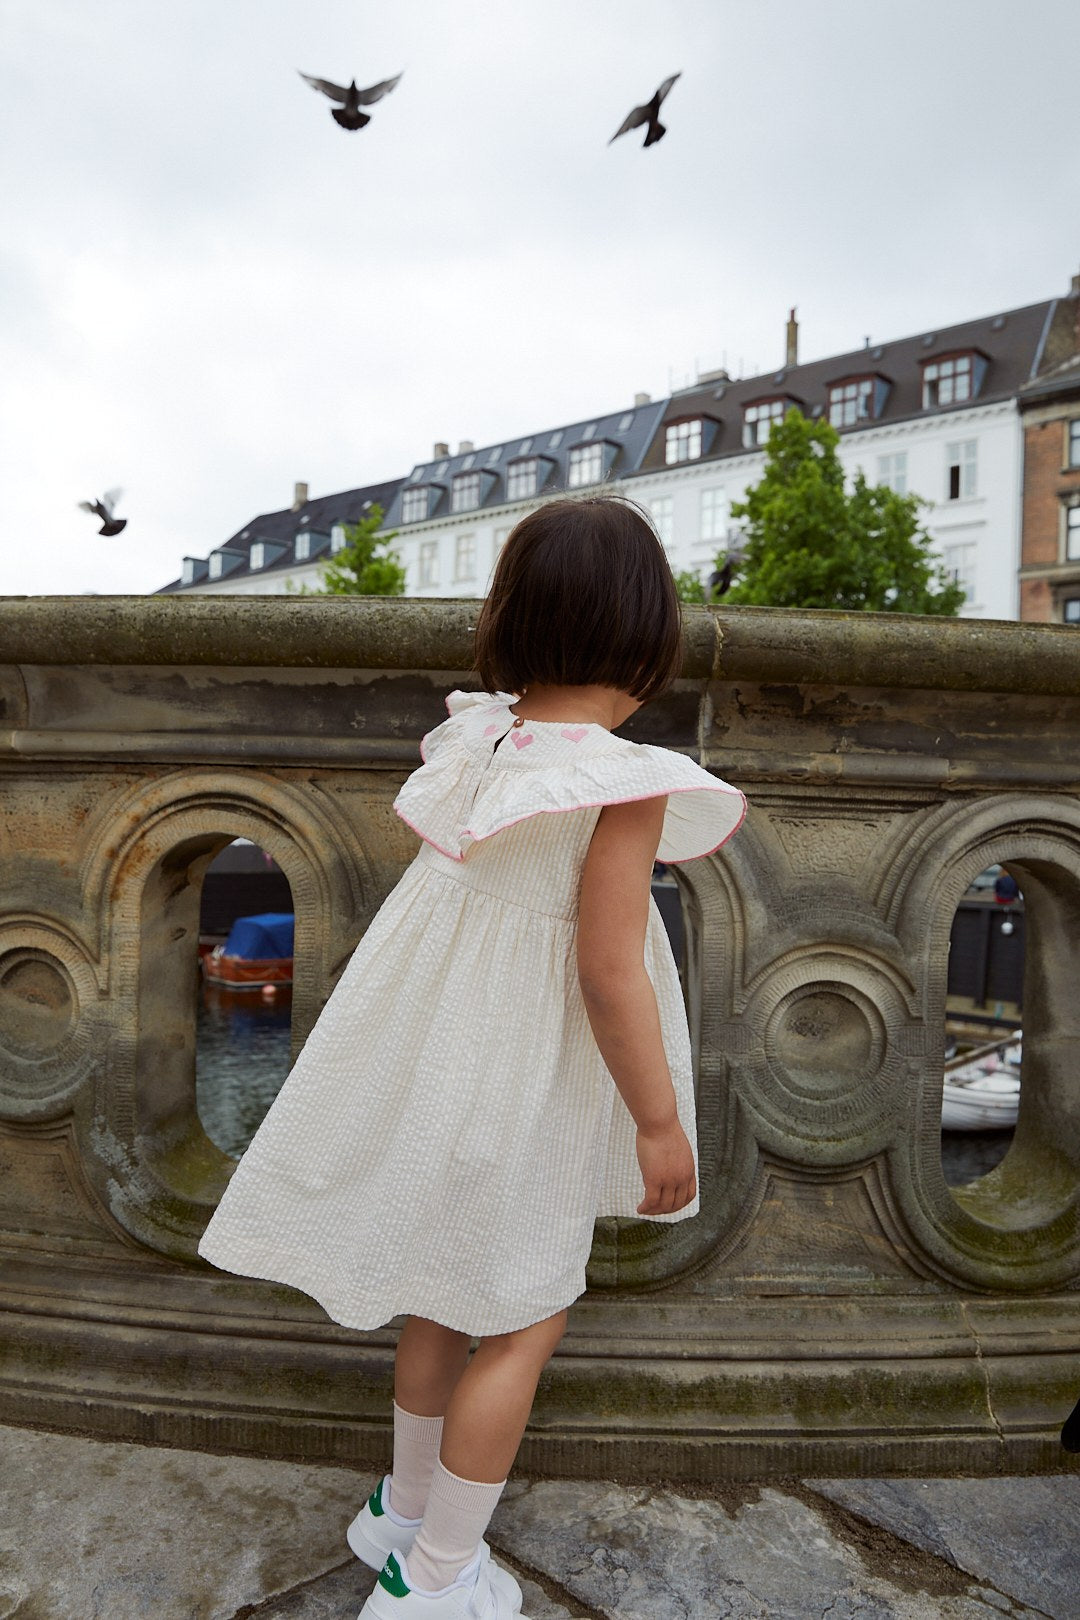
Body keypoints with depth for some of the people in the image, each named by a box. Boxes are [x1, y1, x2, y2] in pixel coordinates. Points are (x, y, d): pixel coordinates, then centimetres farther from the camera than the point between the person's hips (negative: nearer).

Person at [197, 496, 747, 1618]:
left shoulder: (476, 739, -3)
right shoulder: (625, 784, -23)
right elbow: (609, 975, -23)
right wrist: (660, 1122, -11)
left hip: (435, 1050, 7)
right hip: (523, 1087, -7)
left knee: (444, 1300, 25)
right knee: (523, 1323, 15)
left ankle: (403, 1507, 46)